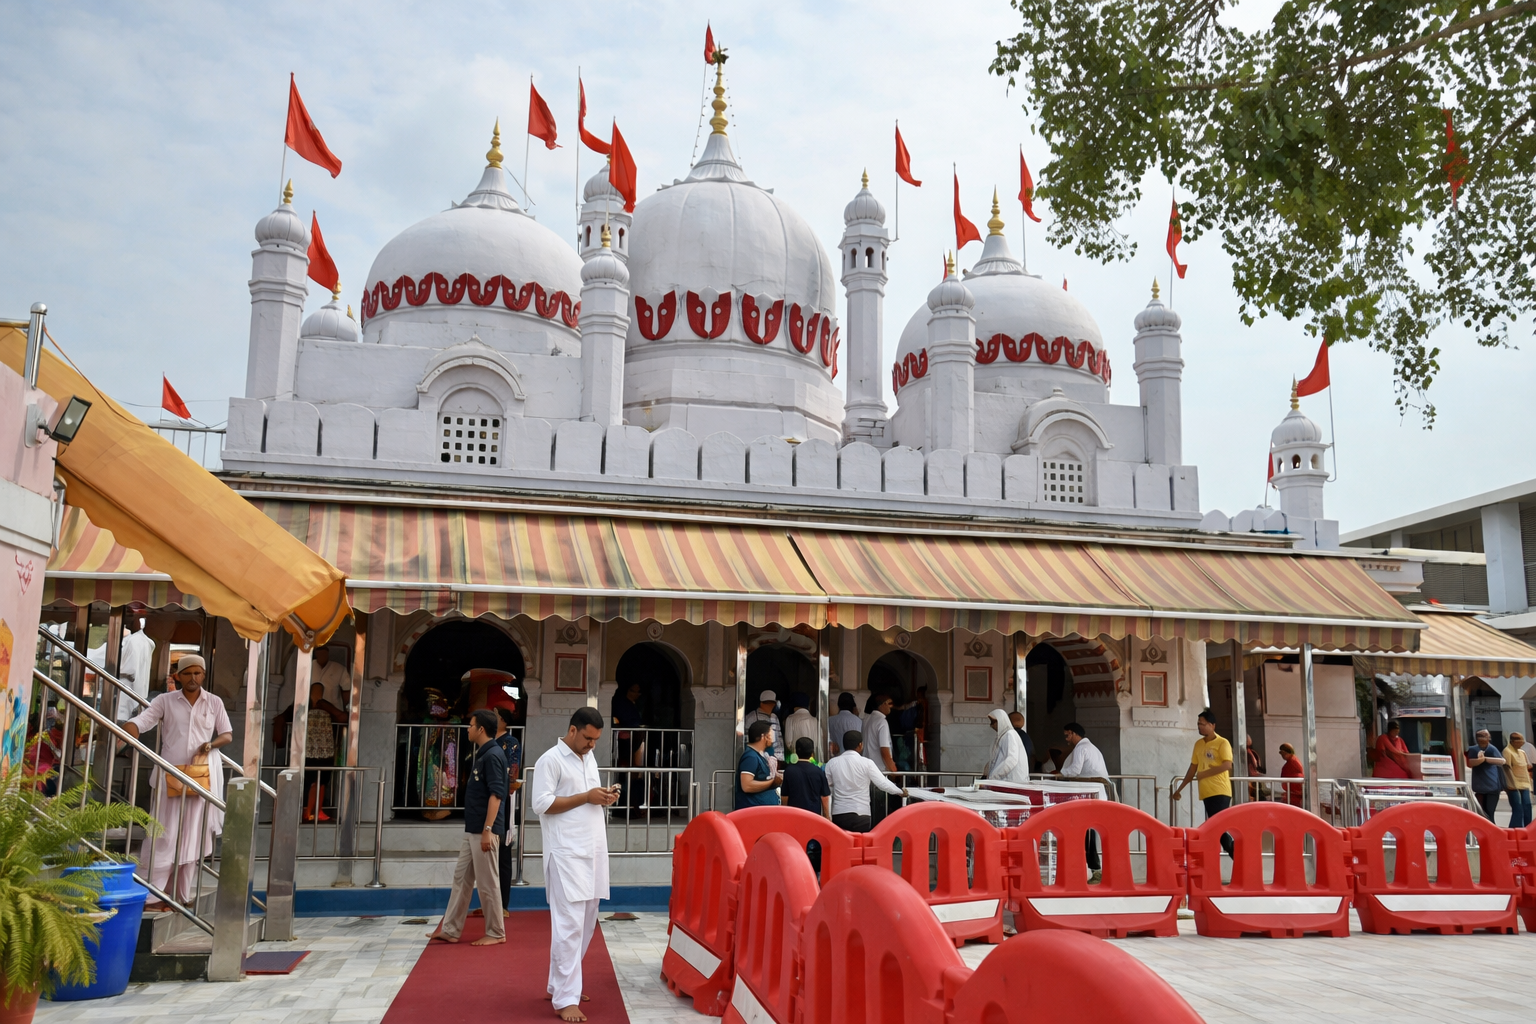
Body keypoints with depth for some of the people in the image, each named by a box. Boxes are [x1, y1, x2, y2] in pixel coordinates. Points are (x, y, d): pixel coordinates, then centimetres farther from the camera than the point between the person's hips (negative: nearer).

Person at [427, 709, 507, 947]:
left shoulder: (493, 755, -16)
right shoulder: (482, 754, 14)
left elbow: (496, 794, -22)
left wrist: (488, 830, -24)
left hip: (484, 830, -10)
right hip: (472, 829, 10)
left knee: (487, 882, -1)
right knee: (461, 878, 13)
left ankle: (496, 933, 8)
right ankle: (450, 930, 20)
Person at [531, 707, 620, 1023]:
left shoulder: (589, 758, 16)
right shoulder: (550, 760, -9)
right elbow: (541, 804, -15)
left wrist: (605, 796, 1)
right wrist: (586, 797, -16)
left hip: (593, 851, 8)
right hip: (567, 854, -8)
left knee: (585, 923, 13)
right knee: (570, 925, -9)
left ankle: (559, 985, 25)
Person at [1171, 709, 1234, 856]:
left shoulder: (1222, 743, -4)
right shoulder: (1198, 744, 14)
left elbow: (1227, 765, -17)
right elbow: (1193, 768, 19)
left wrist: (1204, 773, -17)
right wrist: (1180, 788, 19)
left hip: (1220, 791, -6)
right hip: (1206, 792, 6)